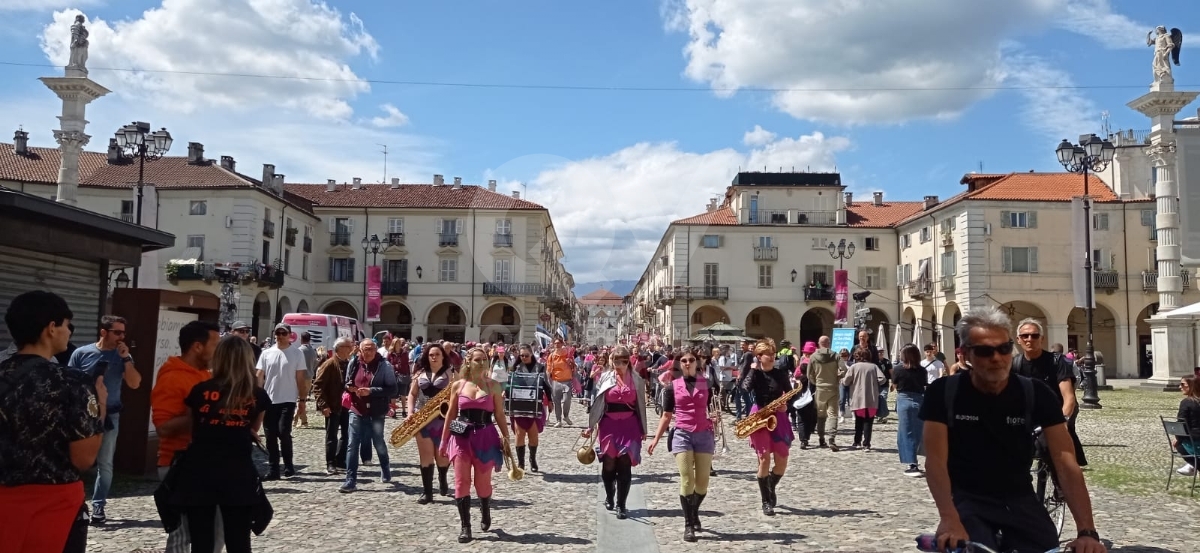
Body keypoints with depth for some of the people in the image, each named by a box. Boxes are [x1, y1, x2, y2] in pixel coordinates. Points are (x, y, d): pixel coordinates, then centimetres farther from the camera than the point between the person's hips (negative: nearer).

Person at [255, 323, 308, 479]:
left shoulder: (297, 353, -1)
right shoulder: (266, 353, 5)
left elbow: (301, 378, 0)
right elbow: (259, 376, 6)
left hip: (288, 400, -3)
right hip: (269, 400, 3)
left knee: (283, 431, -14)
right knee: (270, 436, 6)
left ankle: (288, 465, 5)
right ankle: (273, 469, 14)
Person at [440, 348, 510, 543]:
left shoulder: (493, 385, 1)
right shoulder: (458, 385, 3)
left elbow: (499, 415, 4)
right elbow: (451, 414, 8)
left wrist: (507, 438, -1)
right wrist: (443, 440, 7)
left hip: (485, 437, -1)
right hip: (462, 437, 1)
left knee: (483, 483, 6)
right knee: (461, 483, -3)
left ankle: (485, 514, 35)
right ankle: (465, 526, 5)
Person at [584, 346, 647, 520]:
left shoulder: (637, 380, 5)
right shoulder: (605, 377, 4)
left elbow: (641, 405, 9)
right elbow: (598, 402, 5)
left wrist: (643, 430, 11)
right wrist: (591, 426, 1)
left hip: (629, 425, 0)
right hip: (608, 424, 0)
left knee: (625, 464, -7)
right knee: (608, 463, 1)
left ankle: (621, 505, 3)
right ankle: (609, 495, 29)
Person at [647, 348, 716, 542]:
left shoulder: (707, 383, 6)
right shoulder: (673, 386, 5)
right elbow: (666, 416, 8)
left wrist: (716, 415, -9)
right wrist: (656, 438, 2)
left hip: (704, 435, 1)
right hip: (681, 435, -1)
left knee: (703, 481, 4)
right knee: (686, 480, -9)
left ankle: (694, 513, 31)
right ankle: (688, 524, 0)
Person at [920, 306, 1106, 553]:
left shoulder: (1035, 394, -7)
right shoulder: (944, 392, -12)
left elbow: (1066, 463, -14)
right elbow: (936, 459, -19)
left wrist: (1087, 531, -26)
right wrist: (949, 519, -35)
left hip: (1020, 500, 3)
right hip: (967, 499, -3)